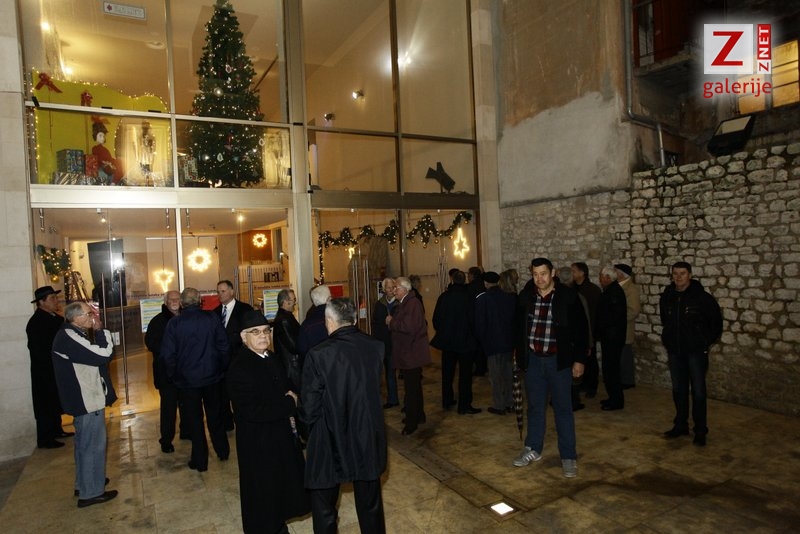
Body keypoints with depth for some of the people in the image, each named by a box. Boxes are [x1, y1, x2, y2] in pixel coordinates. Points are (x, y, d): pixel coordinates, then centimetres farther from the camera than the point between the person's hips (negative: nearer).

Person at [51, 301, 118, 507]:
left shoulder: (74, 334, 9)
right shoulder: (69, 337, -23)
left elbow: (96, 355, 10)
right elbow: (103, 355, -28)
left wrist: (96, 332, -2)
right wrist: (100, 330, -17)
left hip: (85, 398, 11)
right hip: (87, 400, -11)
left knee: (85, 443, 23)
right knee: (93, 445, 1)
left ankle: (84, 483, 38)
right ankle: (91, 492, 13)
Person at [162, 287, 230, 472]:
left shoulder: (174, 323, -11)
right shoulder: (212, 318, -9)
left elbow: (168, 353, -8)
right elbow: (224, 346, -5)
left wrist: (174, 375, 6)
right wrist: (222, 368, 8)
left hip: (187, 379, -2)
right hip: (212, 376, 2)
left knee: (195, 420, 10)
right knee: (215, 415, 18)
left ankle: (200, 460, 19)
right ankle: (222, 451, 30)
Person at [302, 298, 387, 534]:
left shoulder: (319, 355, -22)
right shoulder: (376, 347, -11)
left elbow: (309, 409, -15)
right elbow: (375, 388, 2)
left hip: (331, 443, -3)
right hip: (369, 441, 4)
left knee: (324, 509, 20)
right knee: (370, 505, 24)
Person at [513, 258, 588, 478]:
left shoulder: (568, 296, -10)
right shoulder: (526, 296, 0)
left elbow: (580, 328, -6)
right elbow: (520, 324, 12)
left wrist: (579, 359, -7)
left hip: (559, 360, -3)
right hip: (533, 359, 3)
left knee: (563, 408, 6)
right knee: (535, 406, 15)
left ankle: (568, 456, 19)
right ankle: (533, 449, 30)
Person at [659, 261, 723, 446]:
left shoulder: (702, 297, -11)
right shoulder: (667, 297, 3)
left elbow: (716, 321, -1)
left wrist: (706, 341, 1)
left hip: (696, 350, -4)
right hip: (674, 350, 4)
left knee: (698, 391, 0)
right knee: (678, 389, 12)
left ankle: (700, 431, 10)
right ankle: (680, 425, 24)